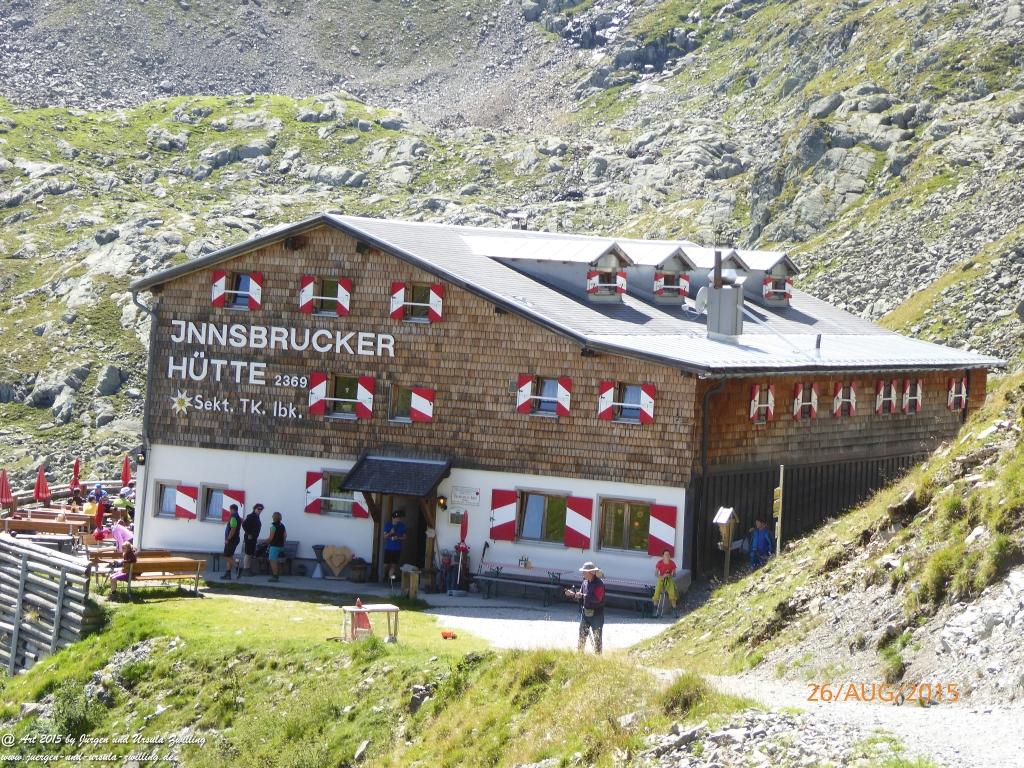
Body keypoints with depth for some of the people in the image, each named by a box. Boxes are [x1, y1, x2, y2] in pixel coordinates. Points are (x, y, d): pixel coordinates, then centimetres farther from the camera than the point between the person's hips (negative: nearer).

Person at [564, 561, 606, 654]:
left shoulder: (599, 584, -15)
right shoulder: (585, 582, 8)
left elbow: (597, 599, -26)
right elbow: (580, 599, 12)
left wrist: (582, 596, -28)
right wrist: (572, 595, -5)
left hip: (596, 614, -7)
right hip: (585, 613, 7)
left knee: (597, 637, 1)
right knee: (582, 636, 12)